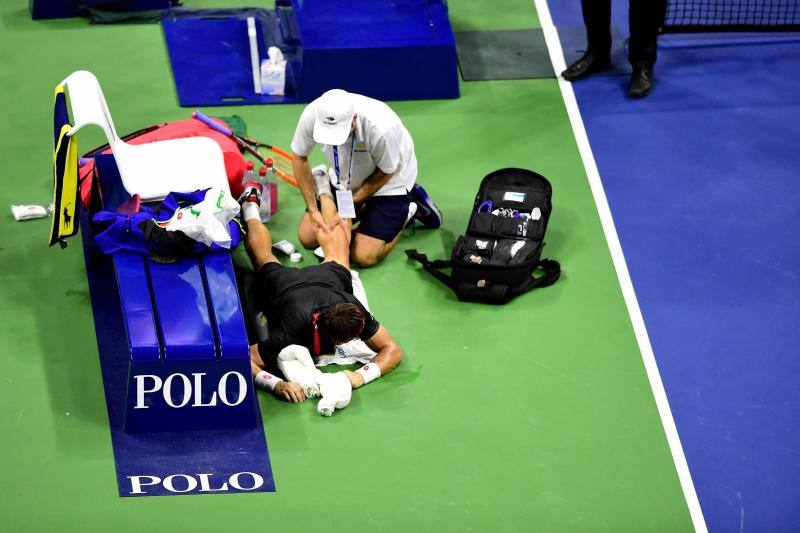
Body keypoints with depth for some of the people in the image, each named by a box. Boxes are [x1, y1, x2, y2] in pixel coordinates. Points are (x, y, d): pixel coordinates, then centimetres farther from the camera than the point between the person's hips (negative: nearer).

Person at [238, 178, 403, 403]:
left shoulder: (354, 311, -44)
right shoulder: (291, 335, -50)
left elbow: (393, 350, -37)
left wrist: (361, 376, -54)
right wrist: (276, 384, -64)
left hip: (328, 279, 1)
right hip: (278, 283, -1)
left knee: (334, 235, 35)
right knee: (260, 248, 33)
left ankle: (324, 192, 60)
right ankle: (250, 202, 57)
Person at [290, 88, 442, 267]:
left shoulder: (382, 129, -40)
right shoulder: (312, 114, -30)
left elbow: (385, 173, -19)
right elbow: (299, 157, -10)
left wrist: (350, 206, -20)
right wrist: (313, 209, -15)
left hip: (389, 182, -4)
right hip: (344, 180, 4)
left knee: (363, 257, -12)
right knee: (307, 238, 0)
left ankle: (409, 210, 11)